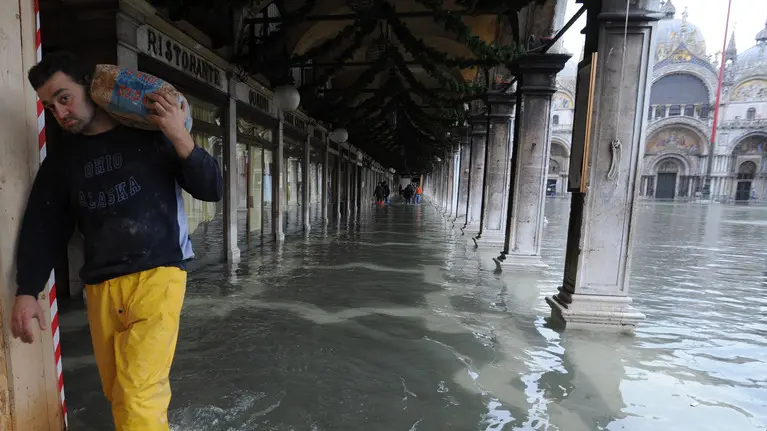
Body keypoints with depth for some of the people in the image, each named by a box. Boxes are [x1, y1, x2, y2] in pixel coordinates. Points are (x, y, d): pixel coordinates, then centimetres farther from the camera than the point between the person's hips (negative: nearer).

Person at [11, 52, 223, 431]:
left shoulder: (151, 134, 1)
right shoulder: (62, 159, 15)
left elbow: (212, 190, -4)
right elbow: (41, 229, 16)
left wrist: (180, 138, -16)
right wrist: (26, 293, 7)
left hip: (157, 276, -5)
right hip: (100, 288, 5)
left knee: (138, 395, -10)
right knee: (119, 396, 13)